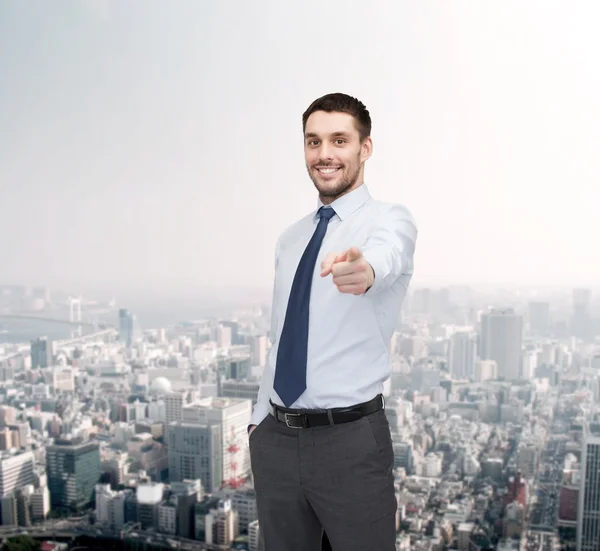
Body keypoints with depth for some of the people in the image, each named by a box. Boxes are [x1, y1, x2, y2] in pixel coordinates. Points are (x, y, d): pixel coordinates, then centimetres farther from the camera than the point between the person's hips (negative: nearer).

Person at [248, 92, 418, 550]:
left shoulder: (390, 219, -7)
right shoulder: (290, 238, 11)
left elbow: (383, 255, -32)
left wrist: (364, 270, -54)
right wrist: (260, 418, 15)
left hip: (351, 439, -5)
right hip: (276, 438, 6)